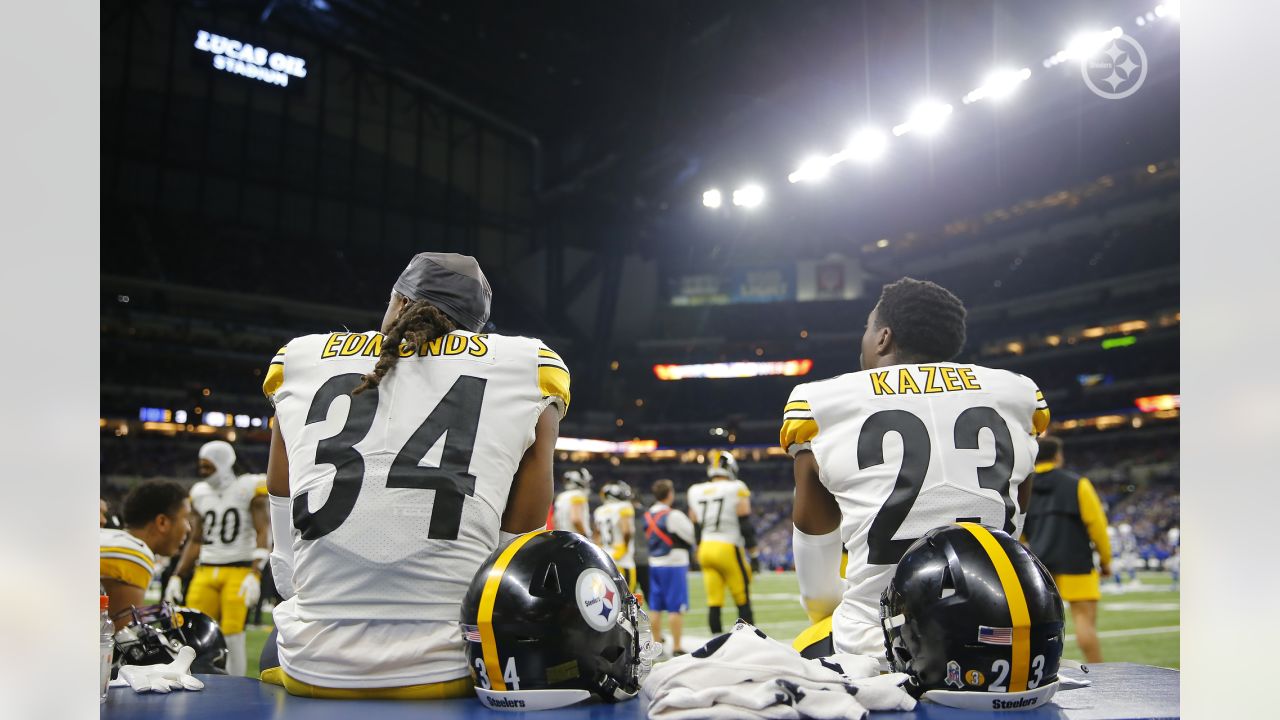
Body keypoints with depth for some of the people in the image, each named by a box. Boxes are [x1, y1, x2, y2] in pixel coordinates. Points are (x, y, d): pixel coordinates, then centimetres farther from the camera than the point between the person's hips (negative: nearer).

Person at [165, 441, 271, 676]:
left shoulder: (248, 489, -4)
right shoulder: (200, 493, 12)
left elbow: (263, 533, -10)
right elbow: (195, 541, 19)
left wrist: (255, 575, -19)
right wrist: (177, 576, 11)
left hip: (239, 571, -5)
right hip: (206, 571, 5)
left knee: (232, 635, -9)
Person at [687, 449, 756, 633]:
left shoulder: (696, 492, 9)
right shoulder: (737, 490, -6)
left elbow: (695, 527, 13)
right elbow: (745, 525, -8)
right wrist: (754, 554, -2)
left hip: (705, 549, 5)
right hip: (728, 549, -5)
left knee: (714, 603, 6)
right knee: (743, 601, 5)